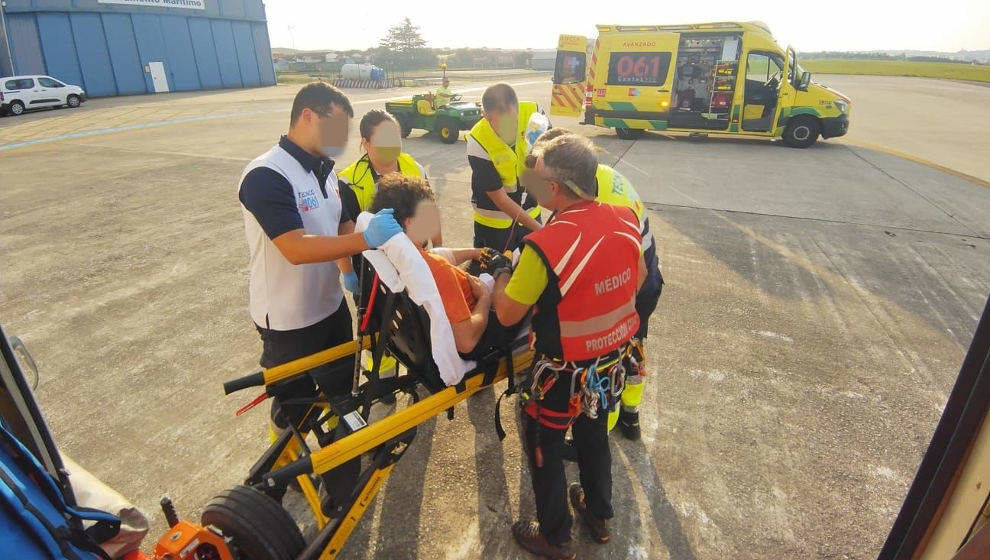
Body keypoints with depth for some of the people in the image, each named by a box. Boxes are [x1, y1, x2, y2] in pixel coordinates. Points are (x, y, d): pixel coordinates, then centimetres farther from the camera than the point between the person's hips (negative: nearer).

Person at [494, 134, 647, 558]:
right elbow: (637, 281, 6)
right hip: (612, 363, 7)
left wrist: (502, 274, -2)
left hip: (563, 373, -6)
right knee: (594, 435, 29)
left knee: (544, 449, 18)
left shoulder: (544, 245, -31)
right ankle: (599, 514, 53)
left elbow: (507, 314, -21)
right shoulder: (626, 221, -11)